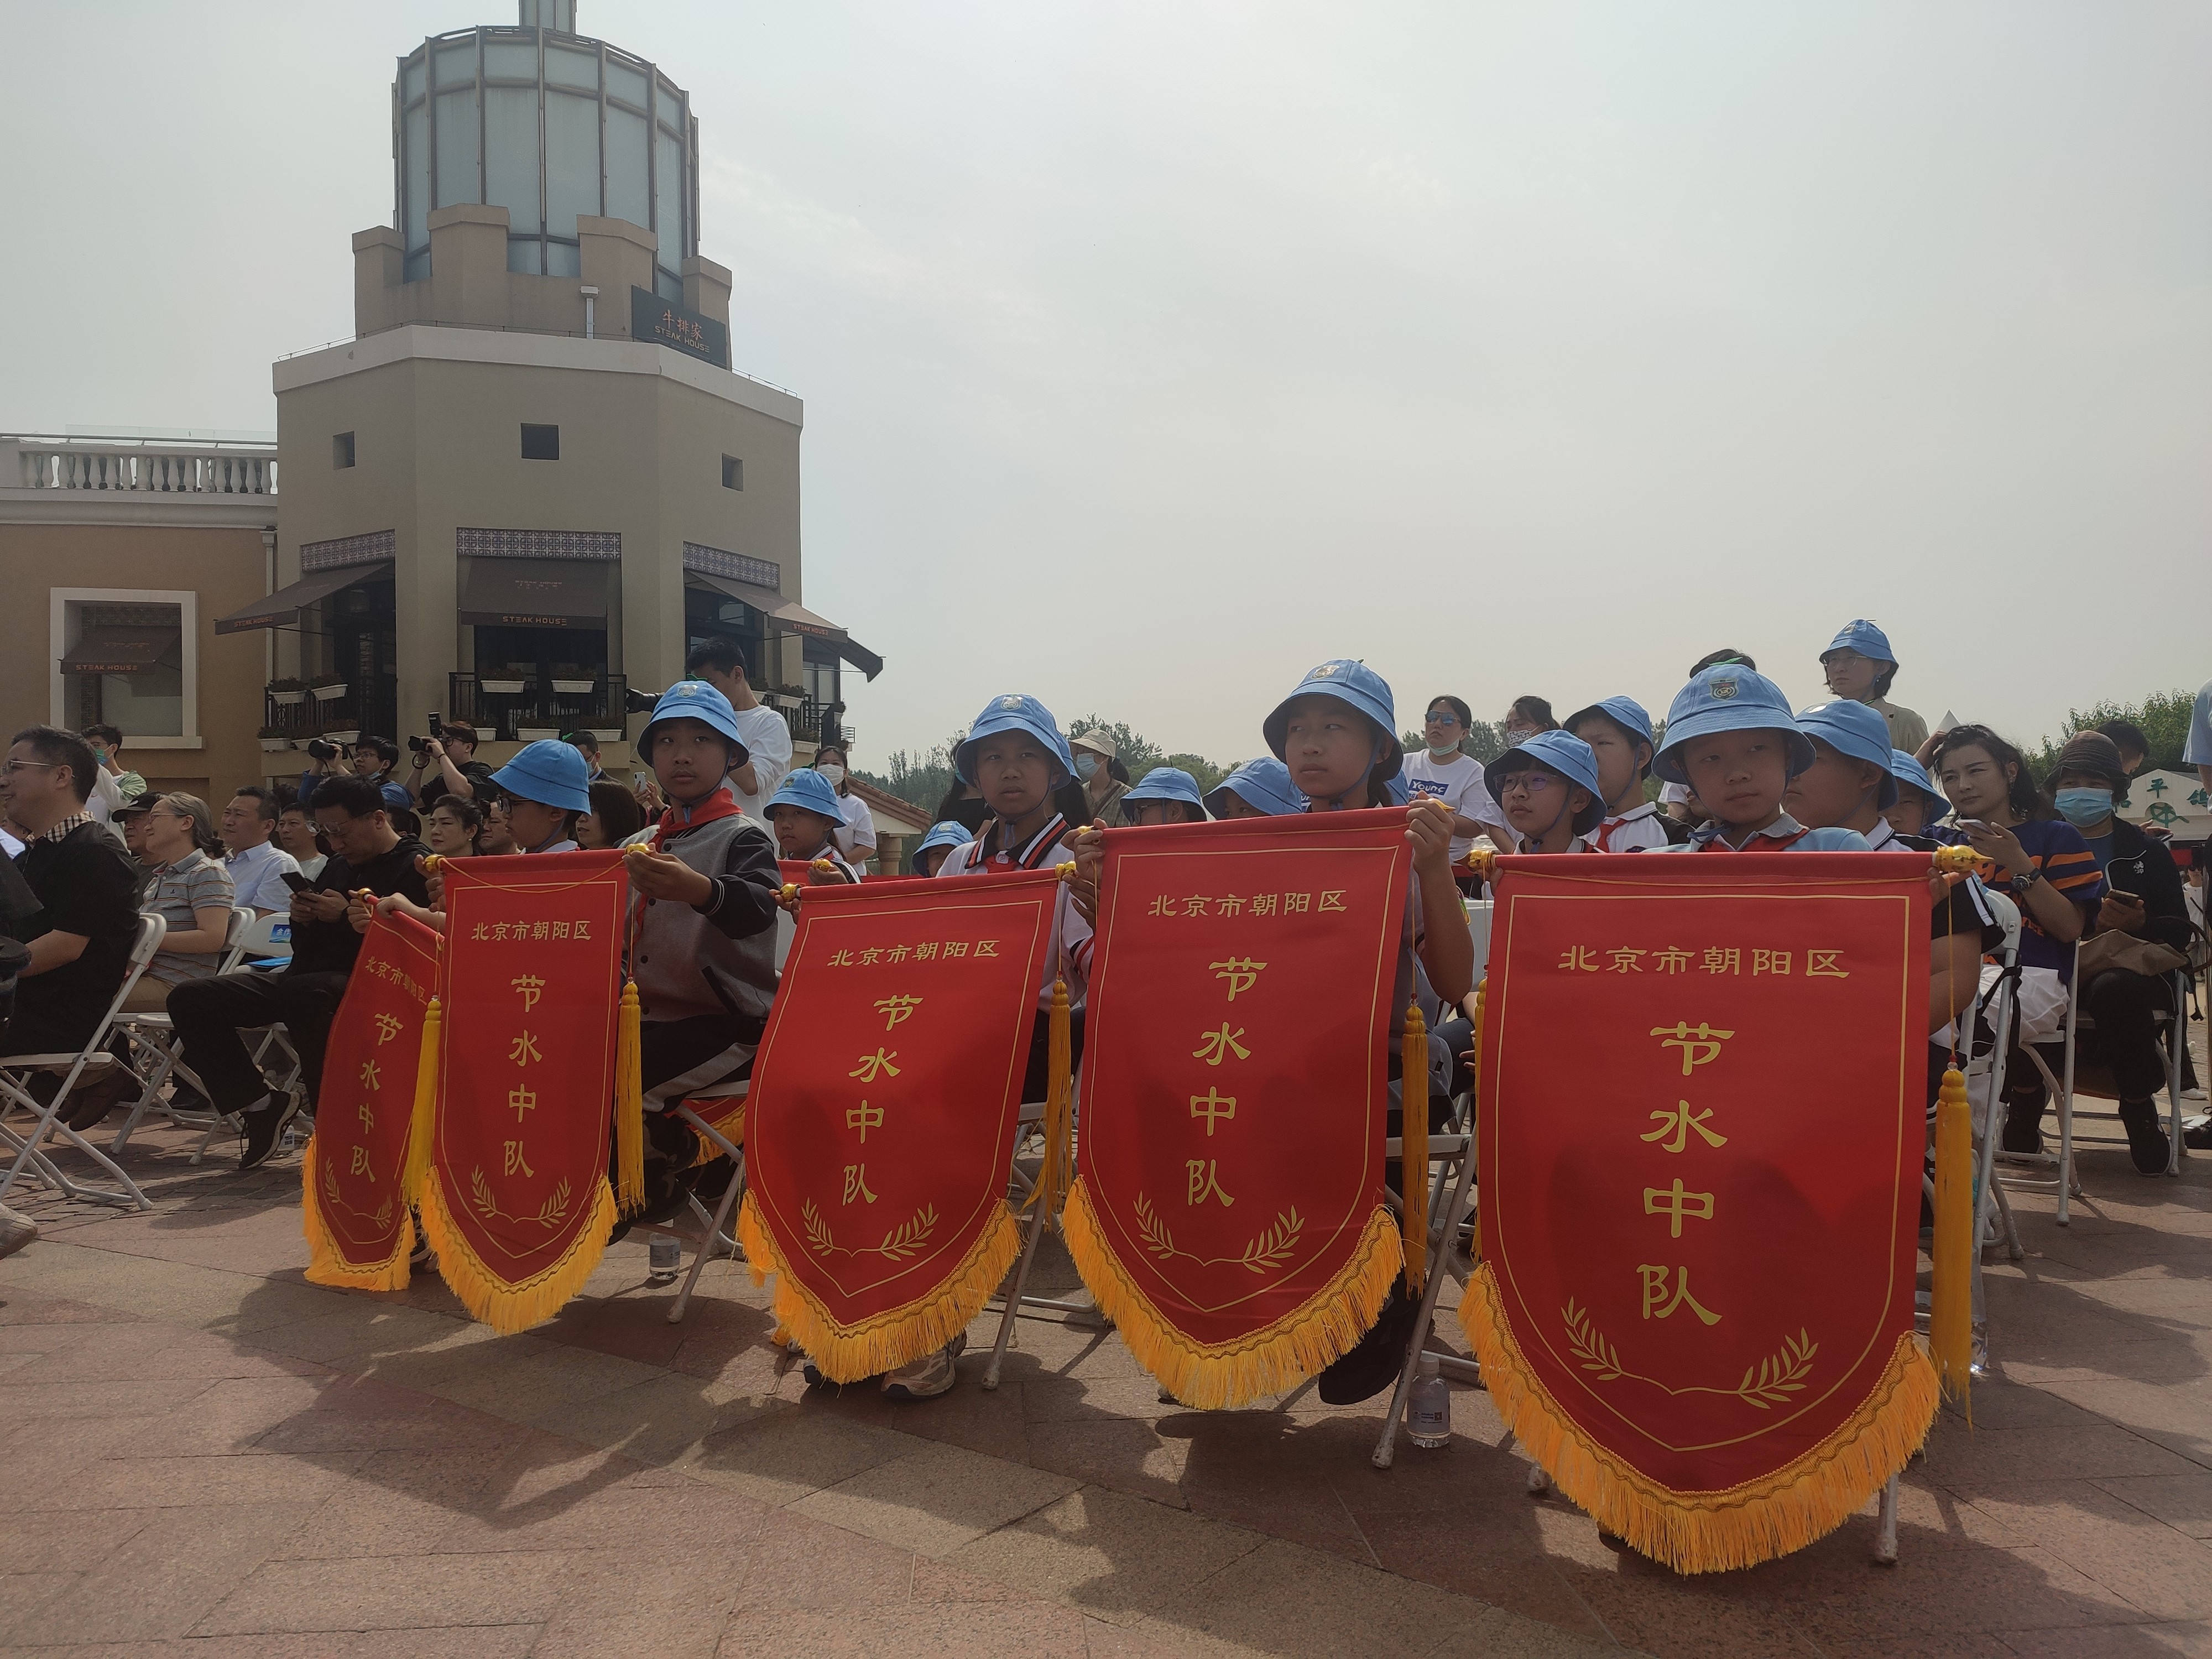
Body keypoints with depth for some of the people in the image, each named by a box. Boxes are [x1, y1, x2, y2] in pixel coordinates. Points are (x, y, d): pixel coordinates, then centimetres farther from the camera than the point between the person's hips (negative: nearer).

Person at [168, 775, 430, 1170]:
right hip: (307, 977, 9)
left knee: (303, 993, -41)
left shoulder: (415, 866, -6)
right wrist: (302, 920, 2)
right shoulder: (338, 865, 22)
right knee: (190, 1000, 0)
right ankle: (261, 1103, -2)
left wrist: (346, 916, -17)